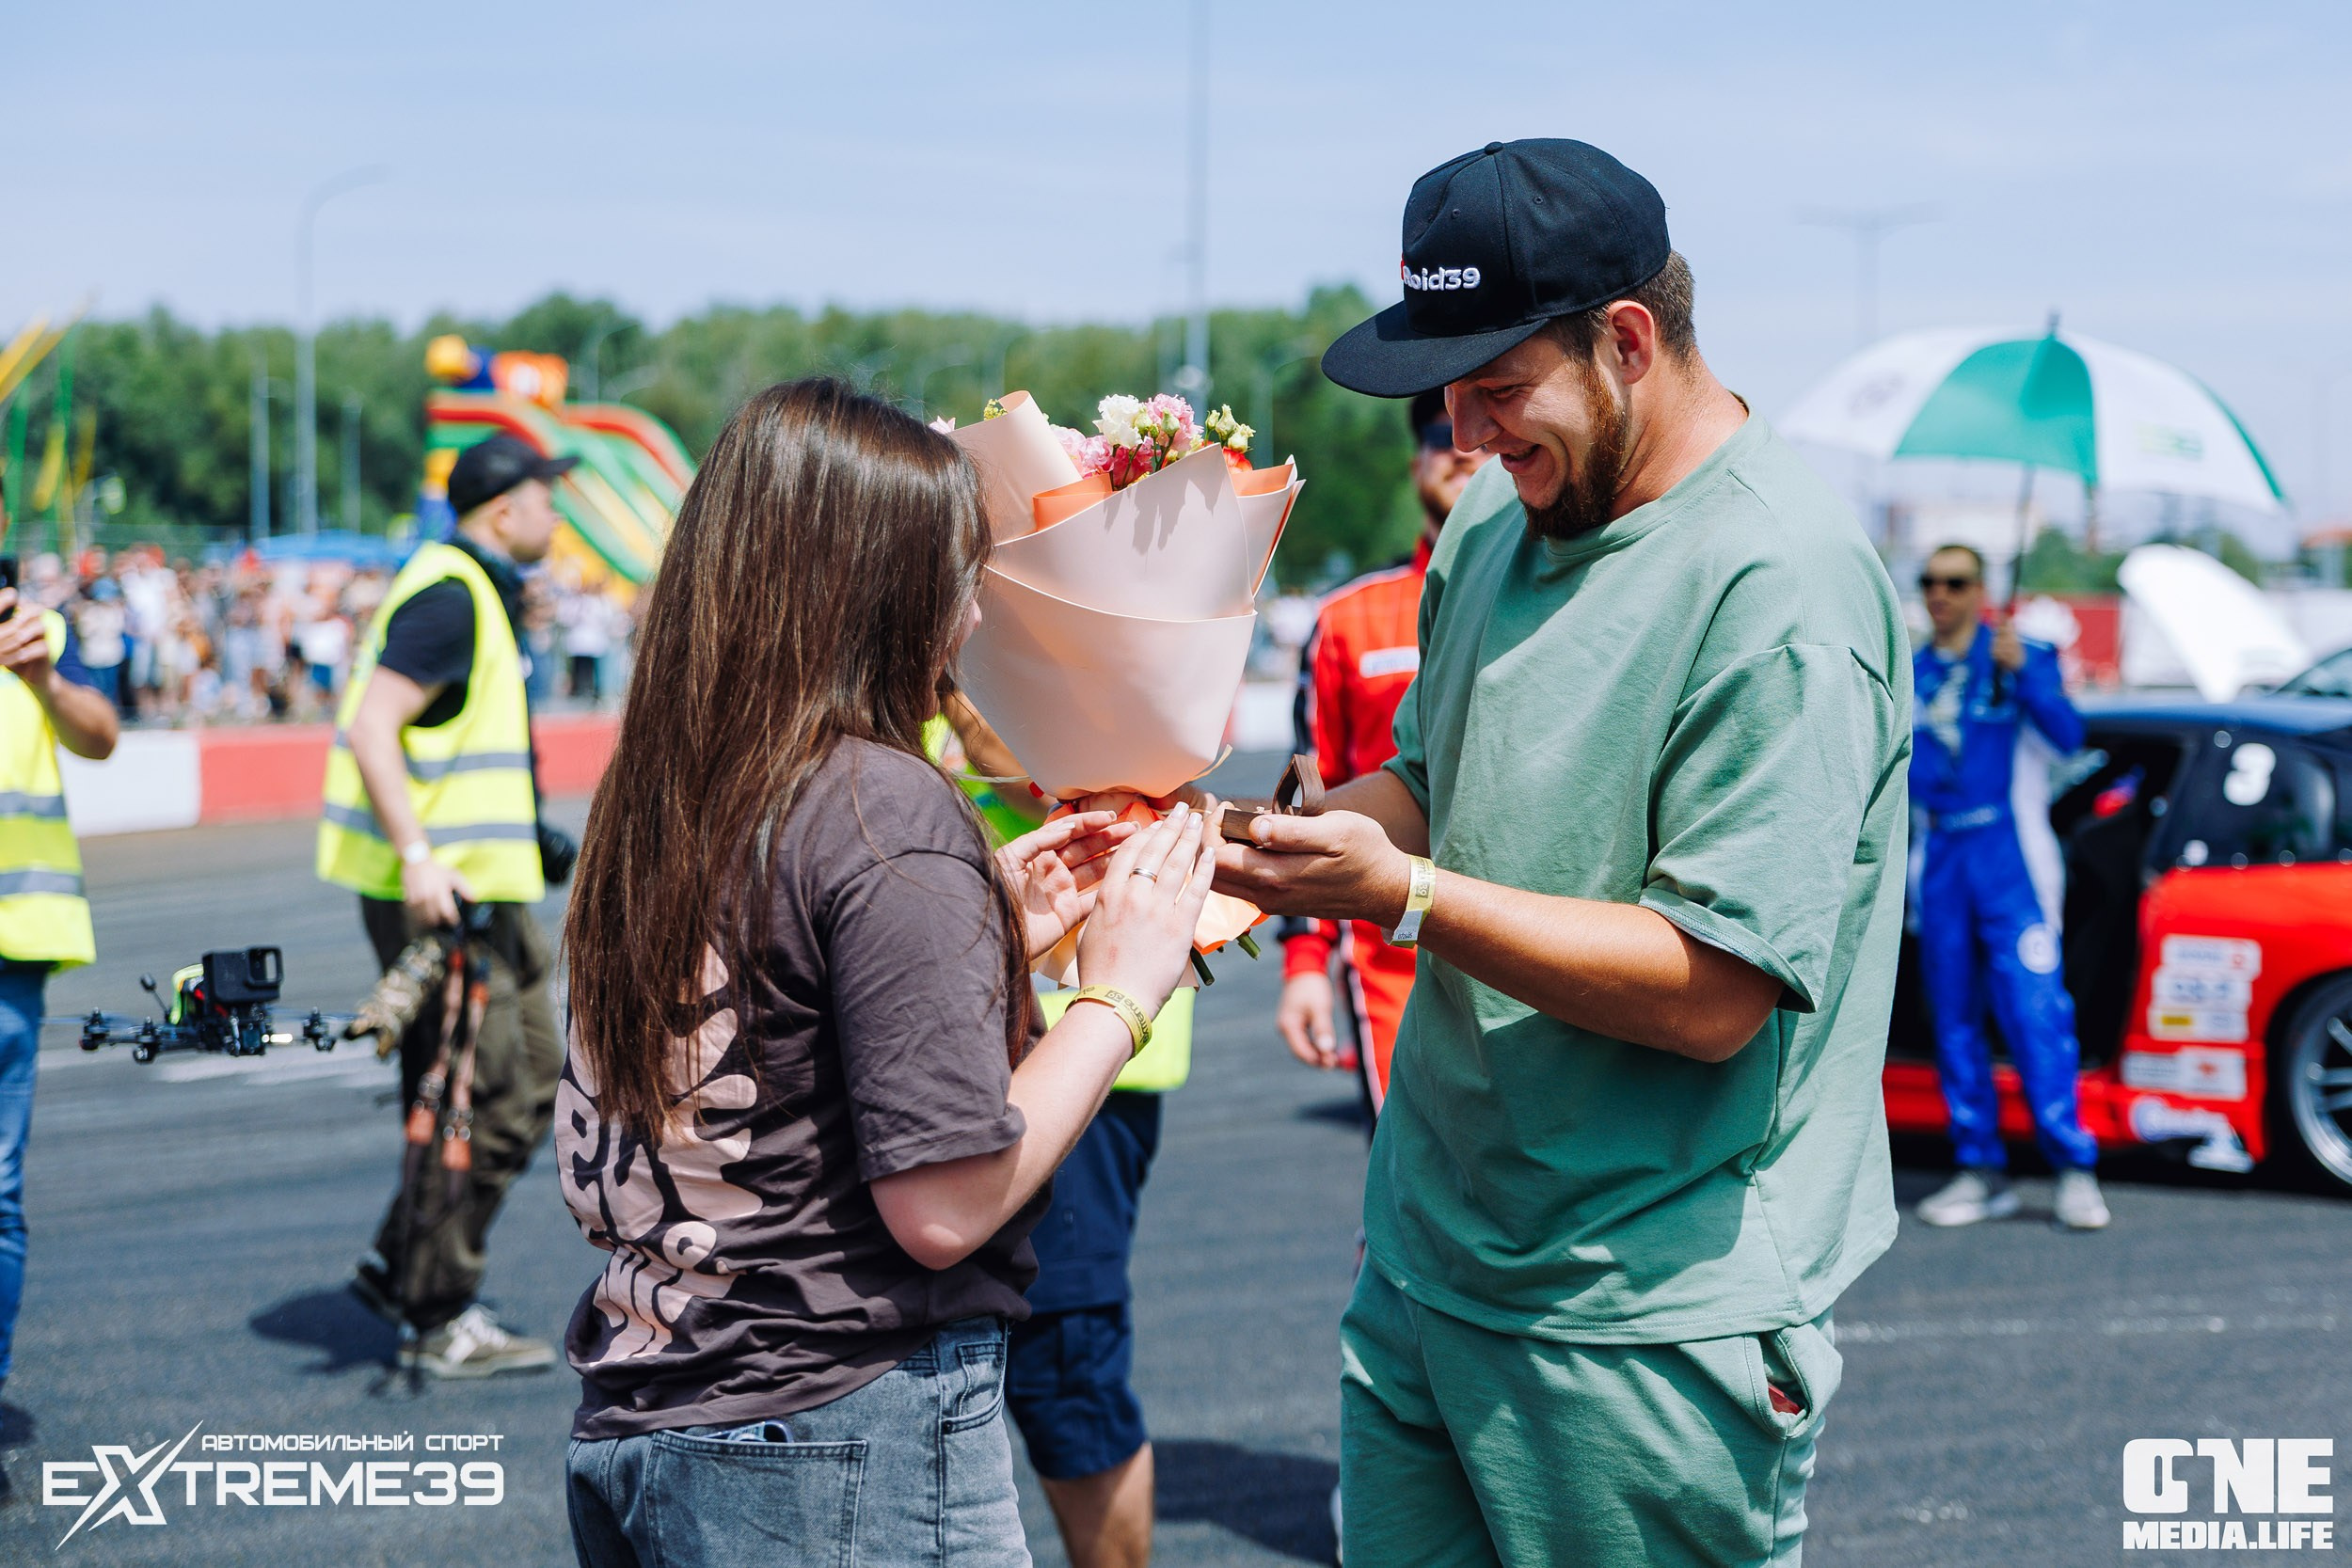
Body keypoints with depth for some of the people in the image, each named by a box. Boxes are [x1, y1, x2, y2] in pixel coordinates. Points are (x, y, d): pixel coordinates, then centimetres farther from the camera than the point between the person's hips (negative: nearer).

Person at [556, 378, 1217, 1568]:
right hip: (843, 1447, -8)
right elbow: (941, 1208, -18)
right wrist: (1122, 988, -7)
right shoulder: (886, 812, -17)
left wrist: (995, 930, 14)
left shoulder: (649, 799, 5)